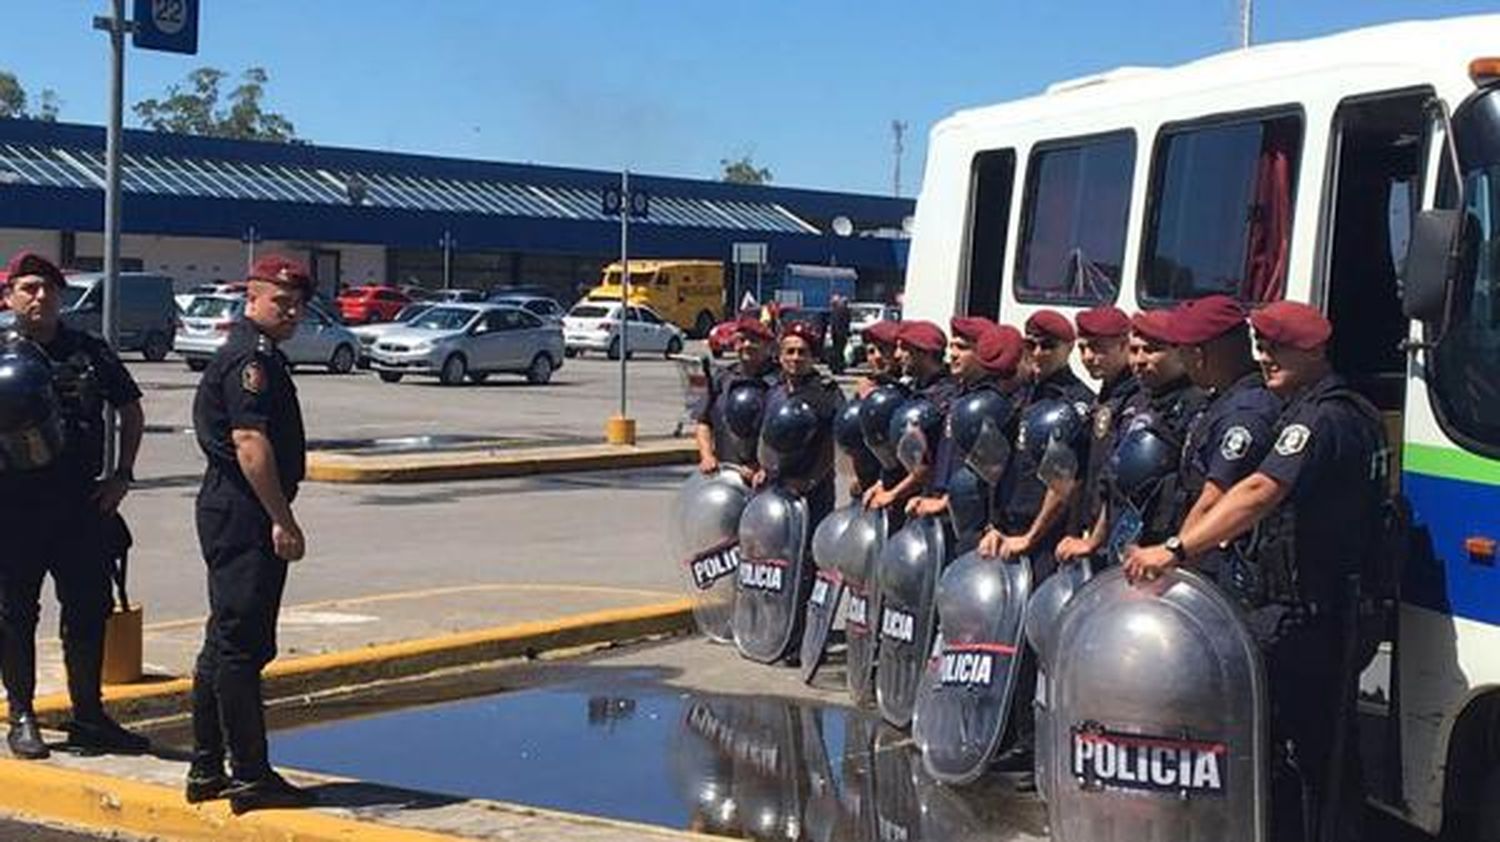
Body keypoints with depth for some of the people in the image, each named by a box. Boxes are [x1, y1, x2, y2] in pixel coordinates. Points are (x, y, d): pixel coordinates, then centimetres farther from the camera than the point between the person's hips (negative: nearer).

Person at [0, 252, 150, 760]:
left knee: (89, 610, 7)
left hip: (84, 503, 3)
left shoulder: (91, 352, 8)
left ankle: (88, 717, 18)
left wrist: (121, 474, 9)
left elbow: (131, 412, 17)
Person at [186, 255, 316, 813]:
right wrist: (283, 520, -23)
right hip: (244, 513, -11)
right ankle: (250, 777, -2)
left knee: (225, 644, 14)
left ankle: (207, 770, 22)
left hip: (229, 510, 11)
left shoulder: (255, 354, 20)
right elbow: (250, 441, -23)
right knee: (241, 646, -7)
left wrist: (278, 517, 22)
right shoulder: (250, 359, -13)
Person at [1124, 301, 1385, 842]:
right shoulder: (1358, 413, 17)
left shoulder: (1318, 418, -16)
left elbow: (1260, 493, -30)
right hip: (1342, 609, 11)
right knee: (1326, 748, 17)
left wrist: (1176, 549, -37)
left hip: (1293, 613, -11)